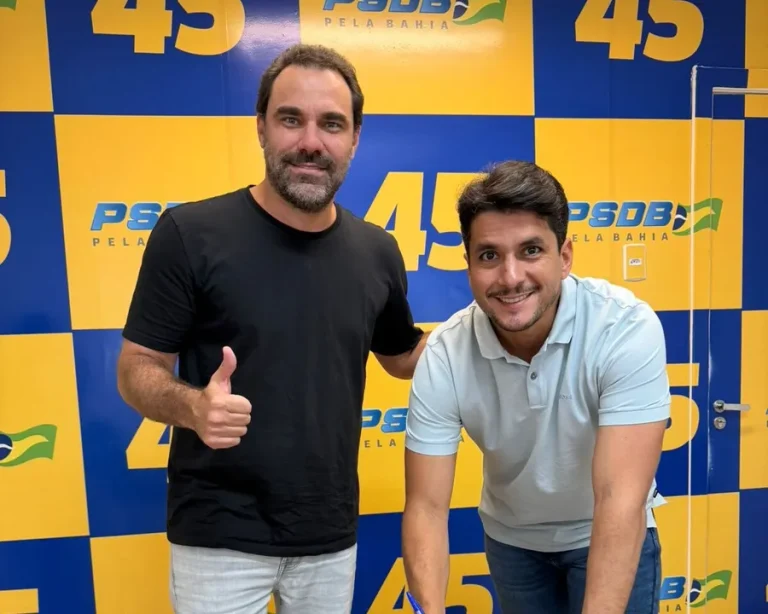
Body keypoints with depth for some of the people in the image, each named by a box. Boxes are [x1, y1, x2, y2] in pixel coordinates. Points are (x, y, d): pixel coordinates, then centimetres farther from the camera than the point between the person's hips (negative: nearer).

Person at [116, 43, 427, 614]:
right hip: (221, 535, -3)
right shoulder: (189, 233, -14)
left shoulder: (376, 251, -2)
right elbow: (137, 368, -7)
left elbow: (403, 354, 11)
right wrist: (192, 406, -28)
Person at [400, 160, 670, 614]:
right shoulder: (443, 357, -25)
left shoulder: (627, 329, -31)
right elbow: (427, 507, -22)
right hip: (509, 537, 3)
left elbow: (620, 499, -34)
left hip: (609, 537, -2)